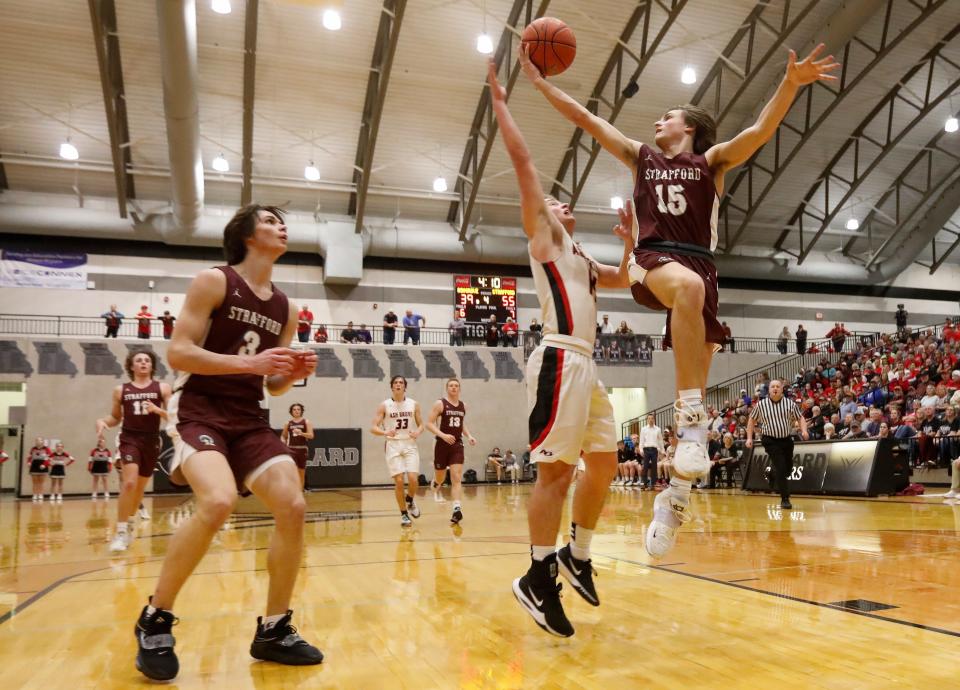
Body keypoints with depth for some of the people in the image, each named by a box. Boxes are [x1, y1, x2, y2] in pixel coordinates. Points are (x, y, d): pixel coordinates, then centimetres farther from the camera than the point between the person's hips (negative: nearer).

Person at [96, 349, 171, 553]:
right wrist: (102, 421, -9)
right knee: (129, 483, -20)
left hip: (151, 441, 2)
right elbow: (115, 418, 12)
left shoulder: (162, 388, 3)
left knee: (140, 487, 14)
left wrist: (157, 410, -17)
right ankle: (120, 531, -12)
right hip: (129, 439, -2)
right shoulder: (121, 390, 4)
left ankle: (129, 523, 39)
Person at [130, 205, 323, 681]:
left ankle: (274, 631, 6)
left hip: (248, 418, 6)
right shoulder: (214, 282, -5)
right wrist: (249, 362, -22)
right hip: (199, 411, -6)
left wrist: (293, 373, -5)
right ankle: (155, 620, -8)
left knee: (293, 506, -10)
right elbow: (177, 353, -13)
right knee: (218, 501, -31)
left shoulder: (285, 308, 12)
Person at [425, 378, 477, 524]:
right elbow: (429, 424, -11)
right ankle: (436, 484, 48)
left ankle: (457, 509, -17)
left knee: (457, 479, -10)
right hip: (442, 445, -3)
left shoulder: (463, 406, 9)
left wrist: (469, 436, 5)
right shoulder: (440, 404, -7)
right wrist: (443, 435, -25)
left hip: (457, 445, 3)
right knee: (440, 478, 11)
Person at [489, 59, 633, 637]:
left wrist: (631, 241, 24)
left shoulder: (581, 258, 27)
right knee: (557, 470, -10)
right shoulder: (543, 235, 5)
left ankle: (577, 556, 22)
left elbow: (623, 281, 39)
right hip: (560, 361, -9)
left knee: (605, 463, 10)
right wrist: (501, 102, 2)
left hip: (585, 364, 9)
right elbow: (523, 161, -1)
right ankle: (538, 578, -3)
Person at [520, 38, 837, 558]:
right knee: (689, 286, -39)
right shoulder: (640, 157, 21)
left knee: (695, 388, -6)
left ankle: (675, 495, 2)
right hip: (652, 261, -1)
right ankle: (692, 417, -40)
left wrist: (791, 83, -17)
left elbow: (762, 130, -1)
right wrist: (538, 80, 15)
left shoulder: (712, 161, 15)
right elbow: (584, 118, 19)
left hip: (699, 267, 1)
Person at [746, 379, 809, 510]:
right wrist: (749, 438, 2)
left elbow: (800, 418, 6)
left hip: (787, 439, 3)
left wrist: (804, 430, -15)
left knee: (788, 469, 11)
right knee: (781, 468, -12)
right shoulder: (761, 405, -3)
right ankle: (785, 499, -5)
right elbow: (752, 420, 9)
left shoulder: (790, 404, -1)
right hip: (771, 441, -3)